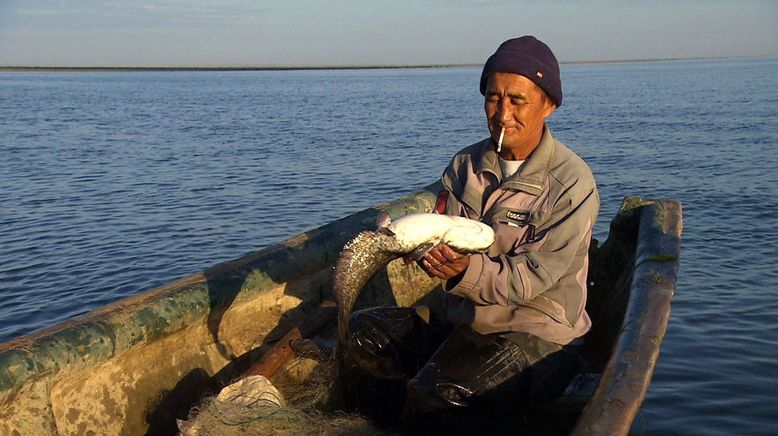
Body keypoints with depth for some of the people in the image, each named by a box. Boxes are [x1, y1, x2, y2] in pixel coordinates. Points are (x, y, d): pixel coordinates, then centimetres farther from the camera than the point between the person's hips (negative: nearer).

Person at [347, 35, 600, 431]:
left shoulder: (572, 183, -15)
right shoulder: (466, 164, 4)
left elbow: (534, 277, -19)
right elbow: (439, 233, 1)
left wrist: (468, 271, -36)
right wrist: (430, 249, -24)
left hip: (536, 335, -6)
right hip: (463, 321, 7)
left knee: (434, 394, -28)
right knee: (364, 330, -4)